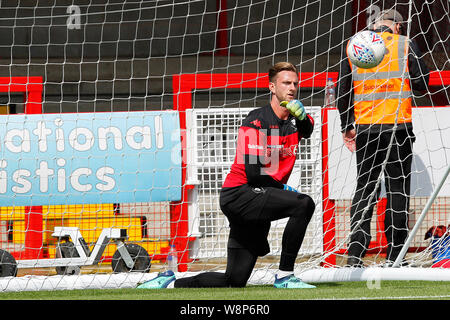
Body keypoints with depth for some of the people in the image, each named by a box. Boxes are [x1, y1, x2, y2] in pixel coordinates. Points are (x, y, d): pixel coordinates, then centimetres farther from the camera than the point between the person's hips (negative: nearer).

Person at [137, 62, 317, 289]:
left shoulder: (294, 119, 13)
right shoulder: (257, 121, -10)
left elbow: (307, 131, -12)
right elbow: (253, 172, -17)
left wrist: (302, 115, -33)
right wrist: (284, 189, -7)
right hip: (238, 195, -8)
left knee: (235, 281, 4)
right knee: (304, 204, -27)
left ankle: (169, 283, 17)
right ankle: (284, 276, -21)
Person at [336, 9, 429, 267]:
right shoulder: (405, 45, -3)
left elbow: (342, 89, 9)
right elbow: (422, 83, -5)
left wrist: (346, 127, 18)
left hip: (365, 127, 3)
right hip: (398, 126, -3)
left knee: (365, 187, 10)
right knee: (398, 188, 4)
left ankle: (355, 254, -1)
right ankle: (394, 257, 2)